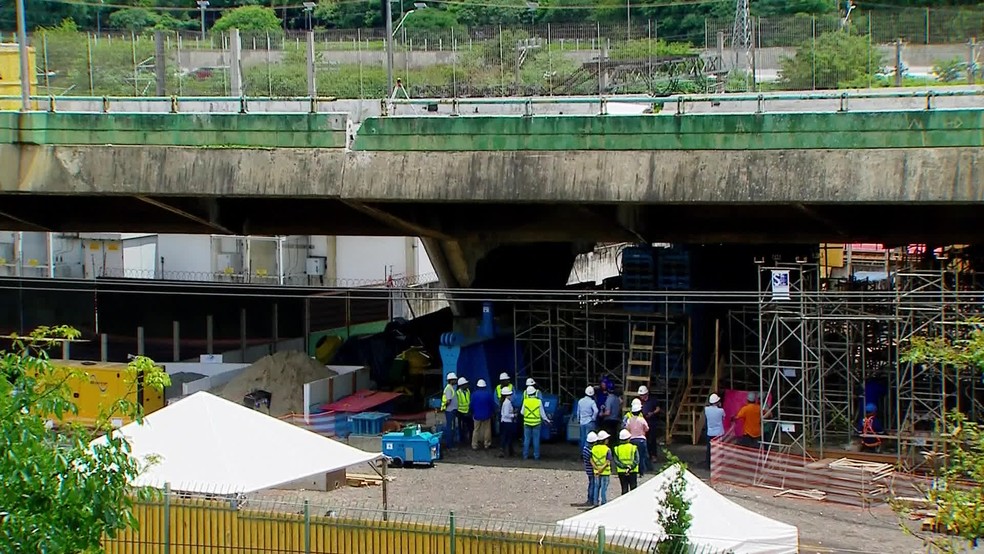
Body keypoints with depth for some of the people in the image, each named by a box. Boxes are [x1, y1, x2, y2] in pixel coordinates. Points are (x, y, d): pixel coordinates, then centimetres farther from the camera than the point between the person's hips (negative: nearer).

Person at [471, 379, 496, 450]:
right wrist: (492, 412, 15)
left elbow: (472, 405, -1)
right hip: (487, 415, 0)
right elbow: (493, 405, 0)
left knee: (476, 430, 6)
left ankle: (474, 445, 4)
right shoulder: (489, 394, -7)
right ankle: (486, 444, 14)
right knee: (487, 430, 10)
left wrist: (473, 413, 14)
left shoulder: (475, 394, -8)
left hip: (477, 415, 0)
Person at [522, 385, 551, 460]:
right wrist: (547, 420, 13)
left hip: (527, 423, 1)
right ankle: (536, 455, 7)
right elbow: (542, 413, -3)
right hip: (536, 423, -1)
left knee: (527, 439, 8)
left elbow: (522, 412, 1)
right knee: (536, 440, 5)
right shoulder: (539, 401, -8)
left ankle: (525, 455, 9)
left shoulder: (525, 401, -6)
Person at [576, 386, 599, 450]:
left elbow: (578, 412, 11)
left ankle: (582, 451, 22)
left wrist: (578, 420, 23)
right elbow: (596, 411, -29)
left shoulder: (580, 401, 2)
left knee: (583, 437, 15)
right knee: (588, 438, -3)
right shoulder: (592, 402, -14)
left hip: (582, 422, 5)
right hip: (589, 422, -5)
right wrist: (593, 418, -12)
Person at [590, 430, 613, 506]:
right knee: (604, 488, 2)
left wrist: (597, 468, -9)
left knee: (597, 487, 13)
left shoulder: (594, 448, 2)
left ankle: (596, 502, 15)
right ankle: (604, 502, 4)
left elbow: (591, 460, -2)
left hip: (596, 471, 5)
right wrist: (602, 469, -17)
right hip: (605, 472, -5)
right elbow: (608, 462, -18)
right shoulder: (607, 450, -14)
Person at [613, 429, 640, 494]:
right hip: (632, 472, -2)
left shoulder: (617, 448, 1)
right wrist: (630, 467, -15)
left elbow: (616, 461, -6)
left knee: (624, 489, 6)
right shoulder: (634, 447, -5)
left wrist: (624, 467, -12)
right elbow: (636, 460, -11)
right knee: (633, 489, 3)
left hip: (621, 472, 2)